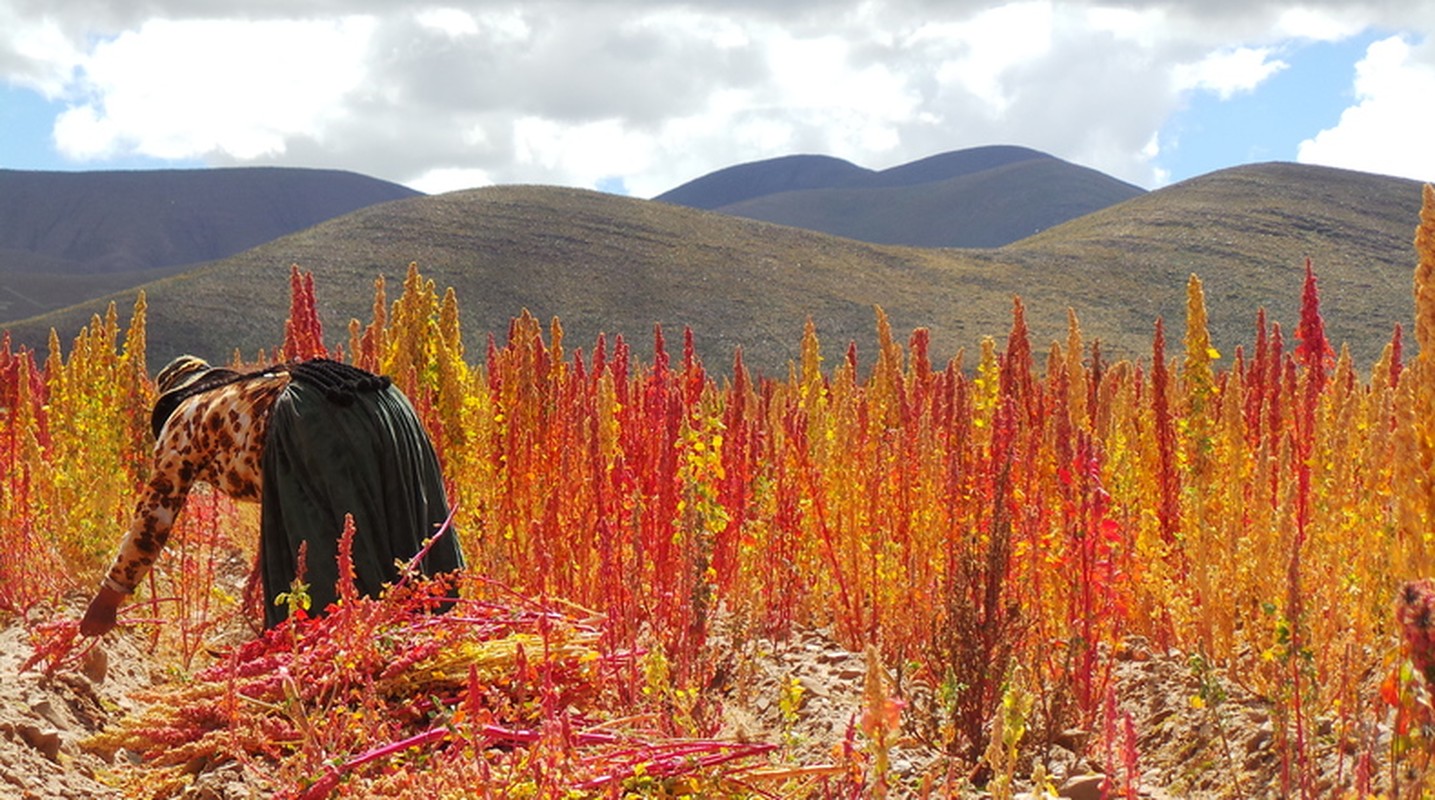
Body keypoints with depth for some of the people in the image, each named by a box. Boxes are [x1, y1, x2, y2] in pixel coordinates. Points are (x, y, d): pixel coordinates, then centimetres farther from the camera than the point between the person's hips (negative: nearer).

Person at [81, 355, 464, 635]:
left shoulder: (185, 417, 26)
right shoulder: (256, 388, 43)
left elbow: (154, 515, 29)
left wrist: (108, 598, 39)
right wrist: (261, 575, 57)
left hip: (315, 432, -7)